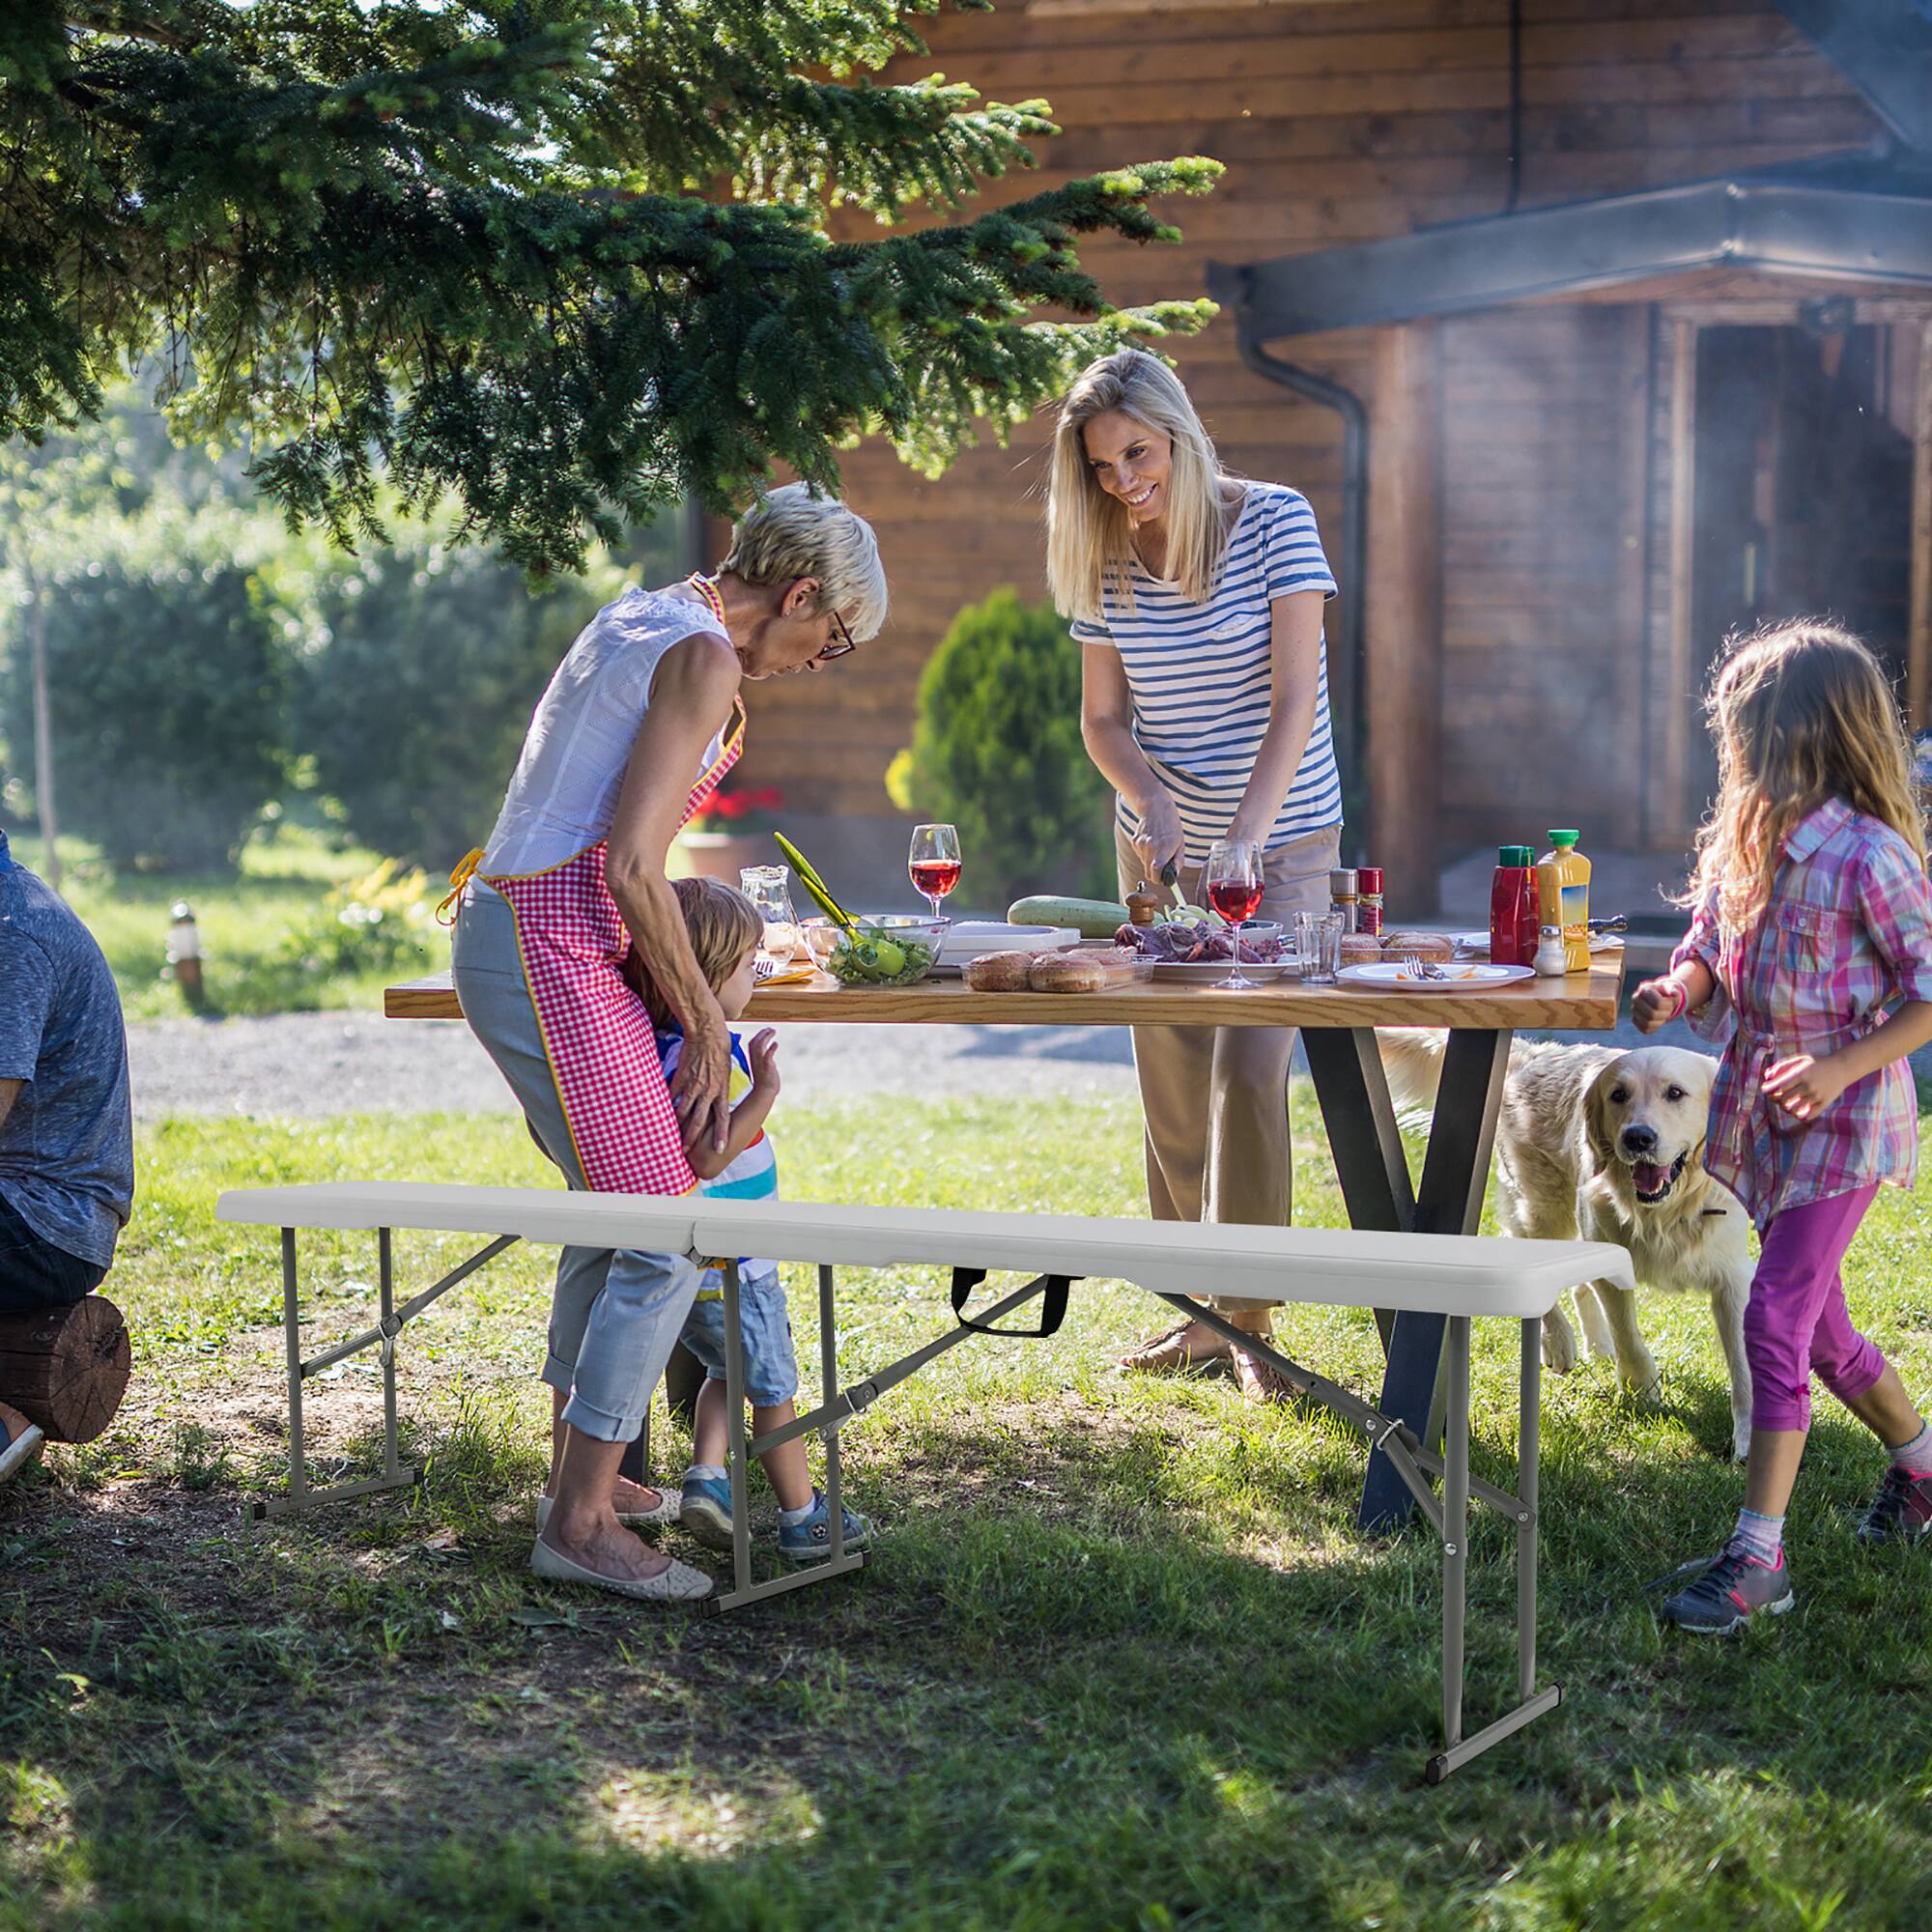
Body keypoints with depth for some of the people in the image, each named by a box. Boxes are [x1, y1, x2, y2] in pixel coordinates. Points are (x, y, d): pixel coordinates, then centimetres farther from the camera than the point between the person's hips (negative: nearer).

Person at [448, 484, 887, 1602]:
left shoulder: (648, 619, 17)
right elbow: (634, 865, -18)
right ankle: (581, 1523, -1)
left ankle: (580, 1470, 31)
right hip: (552, 951, -10)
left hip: (511, 929, 10)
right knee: (666, 1236, -7)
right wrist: (705, 1022, -8)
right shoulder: (704, 657, -12)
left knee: (617, 1207, 21)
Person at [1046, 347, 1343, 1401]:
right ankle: (1199, 1307, 18)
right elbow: (1102, 717, 7)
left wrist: (1243, 838, -28)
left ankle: (1250, 1320, -6)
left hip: (1283, 839, -5)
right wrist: (1149, 801, -15)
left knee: (1247, 1071, -14)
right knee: (1171, 1079, 6)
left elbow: (1295, 698, -17)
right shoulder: (1106, 563, 1)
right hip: (1160, 848, 5)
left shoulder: (1272, 521, -12)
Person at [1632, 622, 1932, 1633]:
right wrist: (1676, 992, -8)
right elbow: (1710, 953, 14)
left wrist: (1839, 1067, -25)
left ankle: (1757, 1557, -6)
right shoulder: (1745, 840, 4)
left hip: (1844, 1120, -8)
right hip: (1763, 1112, 8)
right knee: (1815, 1319, 18)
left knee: (1775, 1319, -12)